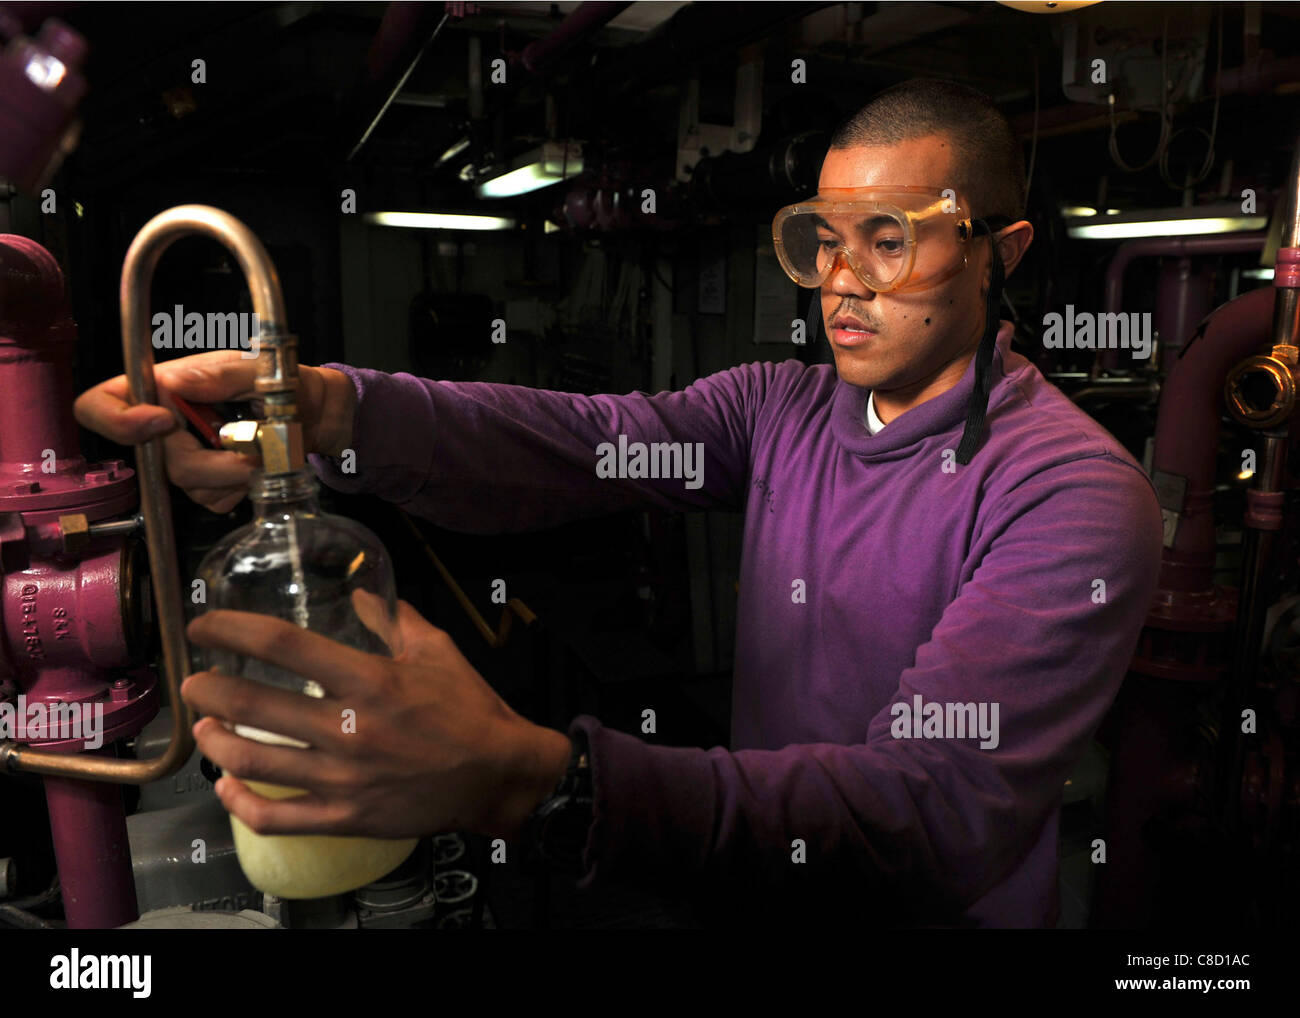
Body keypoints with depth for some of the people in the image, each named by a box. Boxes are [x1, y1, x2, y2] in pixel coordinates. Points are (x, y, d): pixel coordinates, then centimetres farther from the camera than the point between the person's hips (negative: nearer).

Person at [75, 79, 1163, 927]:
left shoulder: (1076, 495, -18)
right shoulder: (782, 407, 0)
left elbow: (942, 812, -29)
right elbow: (574, 441, -14)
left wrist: (534, 779, -41)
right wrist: (324, 404, -33)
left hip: (934, 916, -3)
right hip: (748, 899, 4)